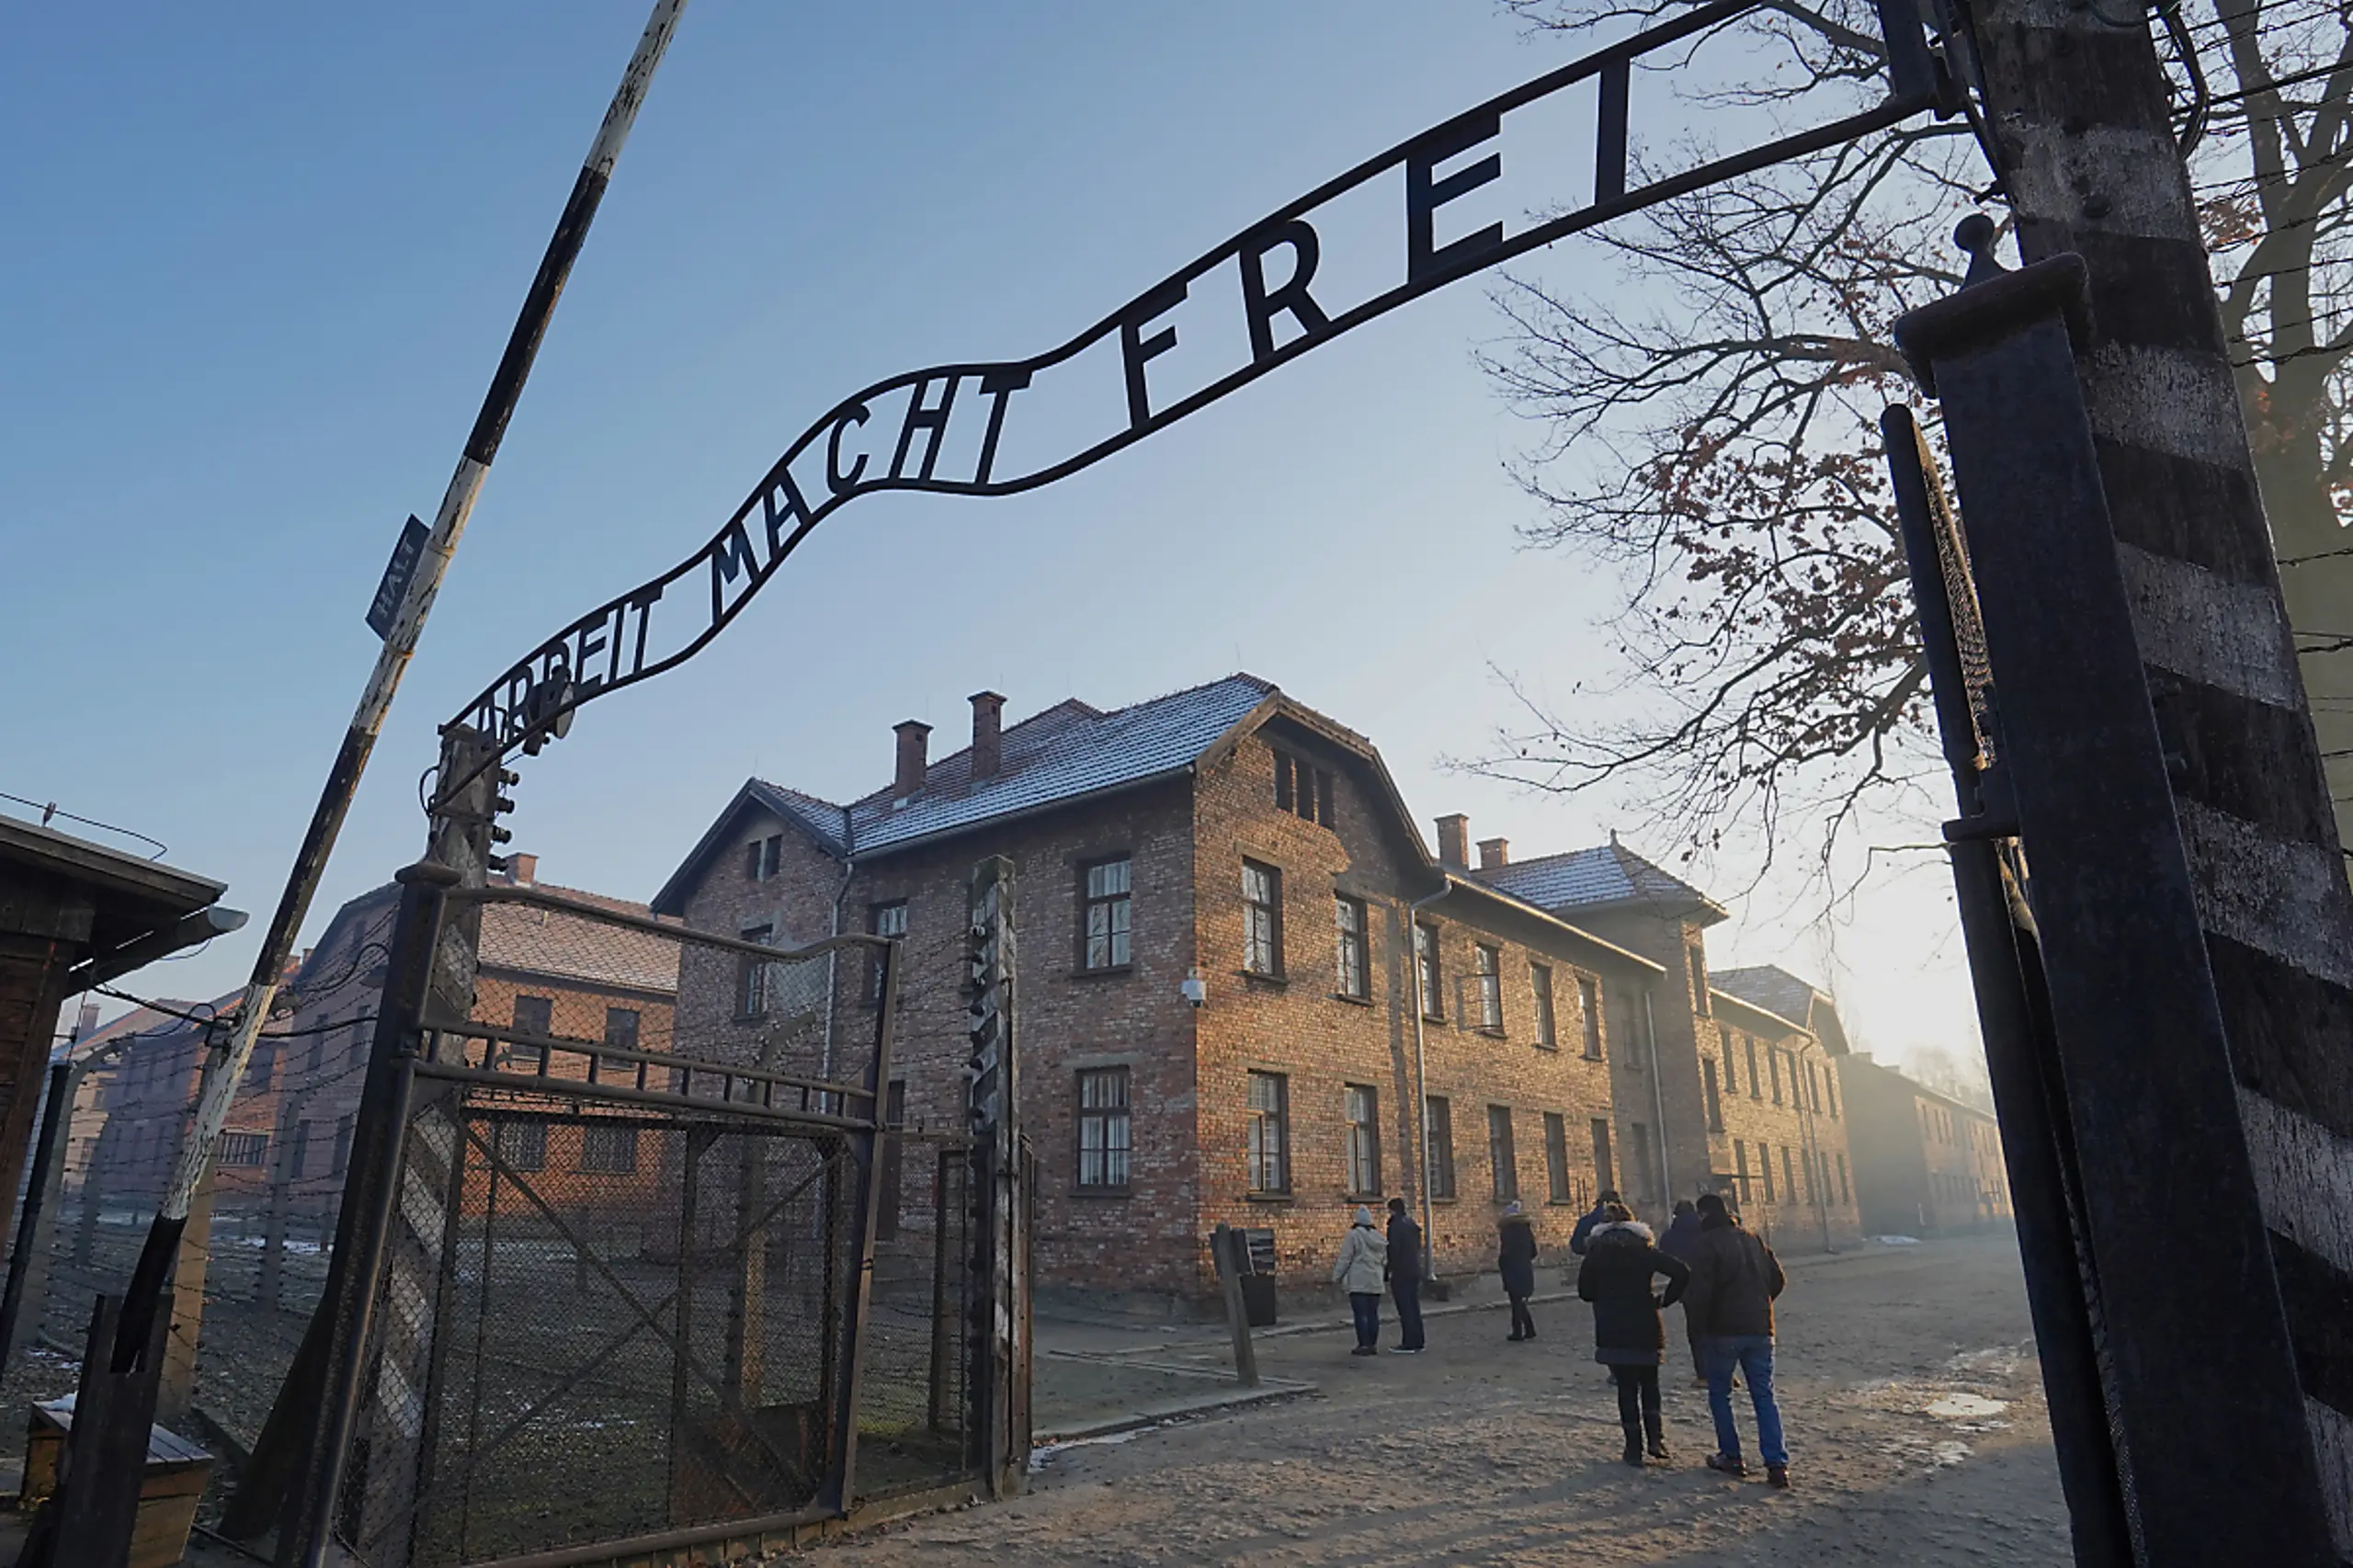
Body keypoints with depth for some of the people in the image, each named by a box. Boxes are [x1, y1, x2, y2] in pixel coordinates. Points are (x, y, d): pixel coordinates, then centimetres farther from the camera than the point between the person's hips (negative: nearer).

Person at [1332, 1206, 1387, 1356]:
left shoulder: (1353, 1235, -10)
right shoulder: (1378, 1236, 10)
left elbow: (1345, 1258, -9)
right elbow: (1384, 1259, 16)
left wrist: (1337, 1276, -1)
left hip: (1358, 1283, -6)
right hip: (1375, 1283, 6)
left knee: (1360, 1314, -3)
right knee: (1373, 1313, 10)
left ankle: (1364, 1345, -4)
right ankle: (1373, 1344, 13)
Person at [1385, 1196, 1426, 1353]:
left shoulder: (1395, 1226, -14)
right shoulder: (1413, 1225, 13)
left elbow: (1393, 1250, -17)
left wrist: (1389, 1273, -12)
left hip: (1401, 1273, -8)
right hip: (1415, 1271, 8)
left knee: (1405, 1309, -5)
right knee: (1414, 1307, 13)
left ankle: (1408, 1344, -4)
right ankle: (1417, 1342, 18)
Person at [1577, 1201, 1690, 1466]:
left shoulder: (1596, 1252, 0)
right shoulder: (1643, 1249, -1)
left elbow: (1585, 1291, 3)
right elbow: (1682, 1273, -9)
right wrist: (1665, 1299, 1)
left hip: (1612, 1332, 0)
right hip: (1645, 1328, 1)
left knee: (1626, 1387, 6)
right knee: (1649, 1384, 17)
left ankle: (1634, 1448, 6)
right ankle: (1655, 1438, 6)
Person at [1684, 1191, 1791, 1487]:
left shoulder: (1705, 1244, -11)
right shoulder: (1752, 1240, 11)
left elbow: (1700, 1290, -17)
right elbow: (1778, 1278, 15)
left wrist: (1700, 1321, -1)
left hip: (1725, 1330, -5)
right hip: (1760, 1329, 5)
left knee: (1719, 1393, 11)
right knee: (1764, 1396, 8)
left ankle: (1730, 1456, 13)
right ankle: (1777, 1464, -1)